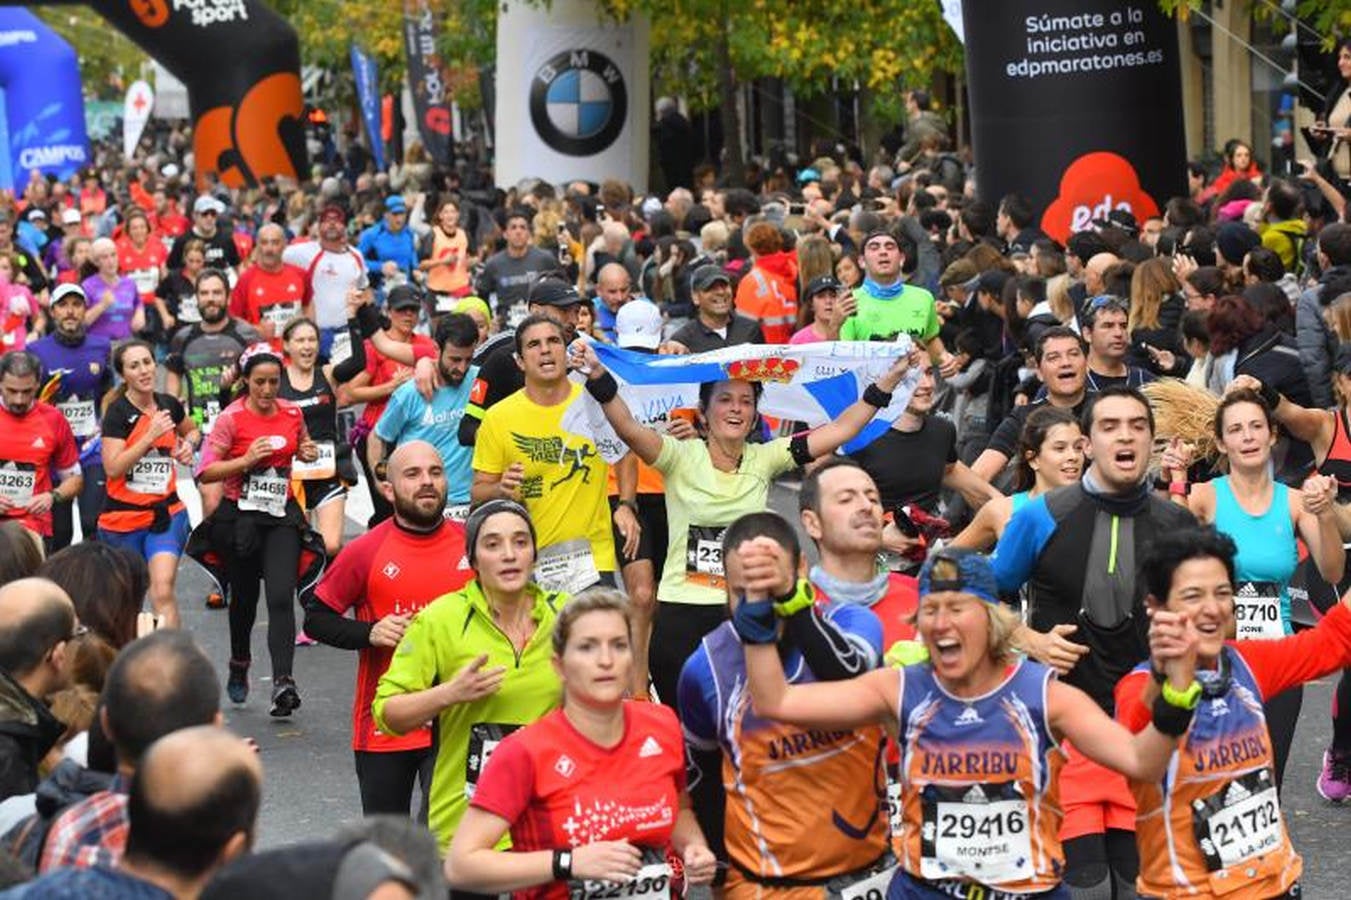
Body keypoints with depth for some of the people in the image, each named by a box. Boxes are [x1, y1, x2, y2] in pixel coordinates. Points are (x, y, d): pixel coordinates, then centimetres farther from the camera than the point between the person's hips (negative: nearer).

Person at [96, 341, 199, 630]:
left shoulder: (169, 405, 2)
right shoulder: (117, 412, -12)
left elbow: (192, 431, 26)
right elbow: (113, 468, -22)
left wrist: (188, 445, 3)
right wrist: (150, 435, -26)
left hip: (166, 513, 2)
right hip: (122, 517, -1)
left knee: (163, 590, -17)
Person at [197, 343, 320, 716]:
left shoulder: (293, 413, 4)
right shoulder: (232, 418, -7)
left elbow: (302, 448, 24)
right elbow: (206, 471, -10)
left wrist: (309, 453, 2)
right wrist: (246, 459, -21)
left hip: (282, 516, 2)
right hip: (240, 516, -2)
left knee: (281, 597, -14)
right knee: (244, 596, 13)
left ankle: (283, 681, -23)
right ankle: (239, 665, 39)